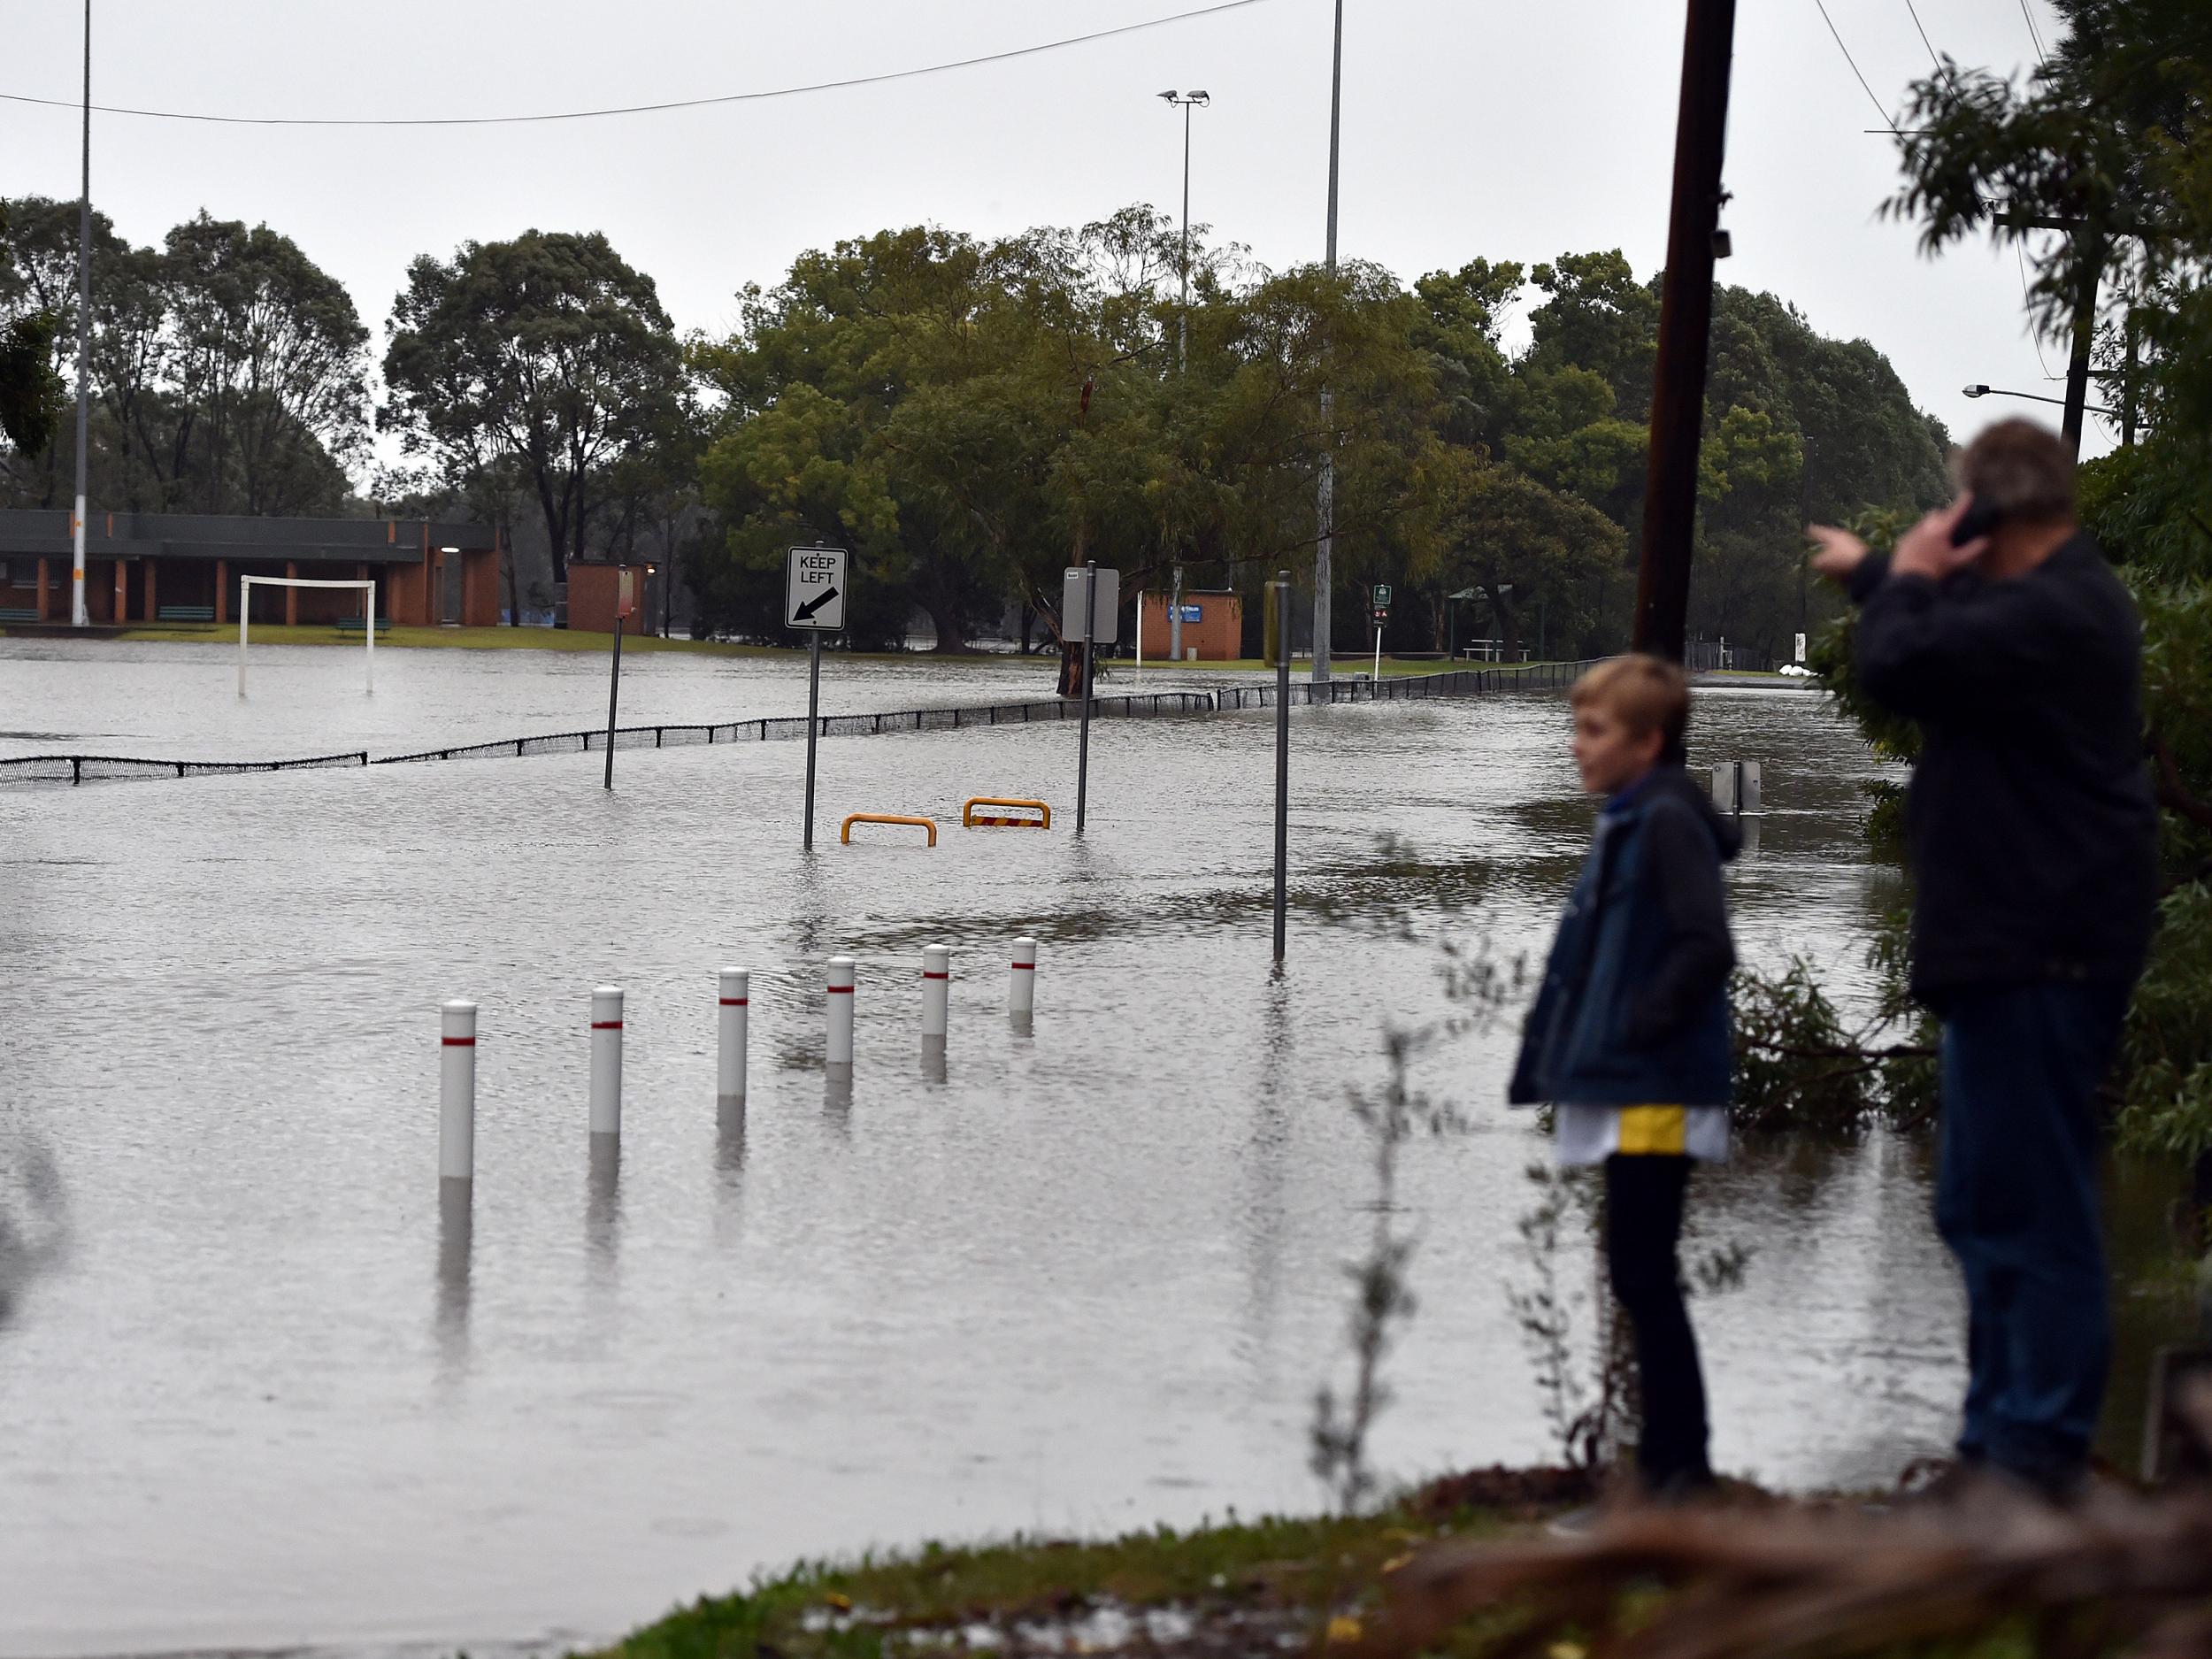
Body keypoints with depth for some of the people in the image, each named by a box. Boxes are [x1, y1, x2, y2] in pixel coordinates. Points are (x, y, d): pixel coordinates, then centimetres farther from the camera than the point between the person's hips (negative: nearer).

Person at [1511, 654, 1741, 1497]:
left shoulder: (1668, 822, -13)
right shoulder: (1623, 824, 16)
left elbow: (1707, 946, -22)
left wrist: (1637, 1026, -18)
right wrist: (1557, 1050, 15)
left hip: (1654, 1092, -10)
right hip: (1625, 1088, 10)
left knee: (1642, 1276, -7)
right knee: (1640, 1277, 13)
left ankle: (1681, 1458, -2)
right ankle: (1666, 1457, 20)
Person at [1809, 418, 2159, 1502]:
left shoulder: (2052, 616, -20)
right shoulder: (2051, 600, 16)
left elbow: (1897, 667, -25)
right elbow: (1948, 637, 36)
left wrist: (1906, 577, -7)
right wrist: (1874, 575, 46)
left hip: (2040, 953, -11)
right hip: (2012, 943, 11)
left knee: (2031, 1204, -7)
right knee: (1981, 1206, 16)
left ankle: (2037, 1451, -3)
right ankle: (1999, 1434, 23)